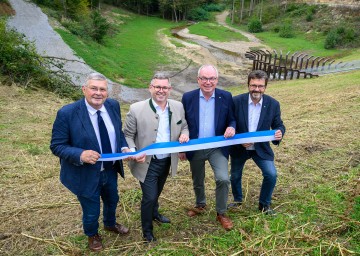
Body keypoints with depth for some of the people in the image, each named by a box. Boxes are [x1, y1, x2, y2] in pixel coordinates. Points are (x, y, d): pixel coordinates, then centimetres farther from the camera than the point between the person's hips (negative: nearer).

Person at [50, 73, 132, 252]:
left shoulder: (113, 105, -9)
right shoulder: (67, 113, -25)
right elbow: (56, 146, -19)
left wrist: (124, 148, -13)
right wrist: (80, 155, -35)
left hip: (111, 169, 5)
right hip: (86, 174, -5)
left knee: (112, 200, 31)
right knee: (91, 212, 18)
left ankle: (110, 224, 65)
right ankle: (92, 235, 53)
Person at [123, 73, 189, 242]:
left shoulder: (178, 107, -4)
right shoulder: (136, 109, -17)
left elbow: (184, 126, 10)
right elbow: (127, 135, -9)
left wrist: (184, 133, -13)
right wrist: (133, 152, -26)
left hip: (167, 161, 5)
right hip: (147, 163, -4)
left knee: (157, 192, 26)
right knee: (149, 197, 1)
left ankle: (154, 214, 55)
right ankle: (147, 231, 27)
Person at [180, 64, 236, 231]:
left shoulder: (226, 97, -6)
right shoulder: (188, 97, -6)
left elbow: (231, 119, 3)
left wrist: (231, 127, -21)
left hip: (217, 147, -1)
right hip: (195, 148, 1)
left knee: (223, 179, -16)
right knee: (197, 181, 18)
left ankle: (221, 213, 9)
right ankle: (200, 205, 47)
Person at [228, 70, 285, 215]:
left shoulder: (273, 104, -12)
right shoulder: (236, 101, -16)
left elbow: (278, 125, -3)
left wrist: (279, 133, -27)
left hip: (261, 148, 0)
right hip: (239, 147, 0)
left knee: (271, 174, -14)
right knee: (235, 176, 16)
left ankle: (264, 204, 13)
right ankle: (237, 200, 47)